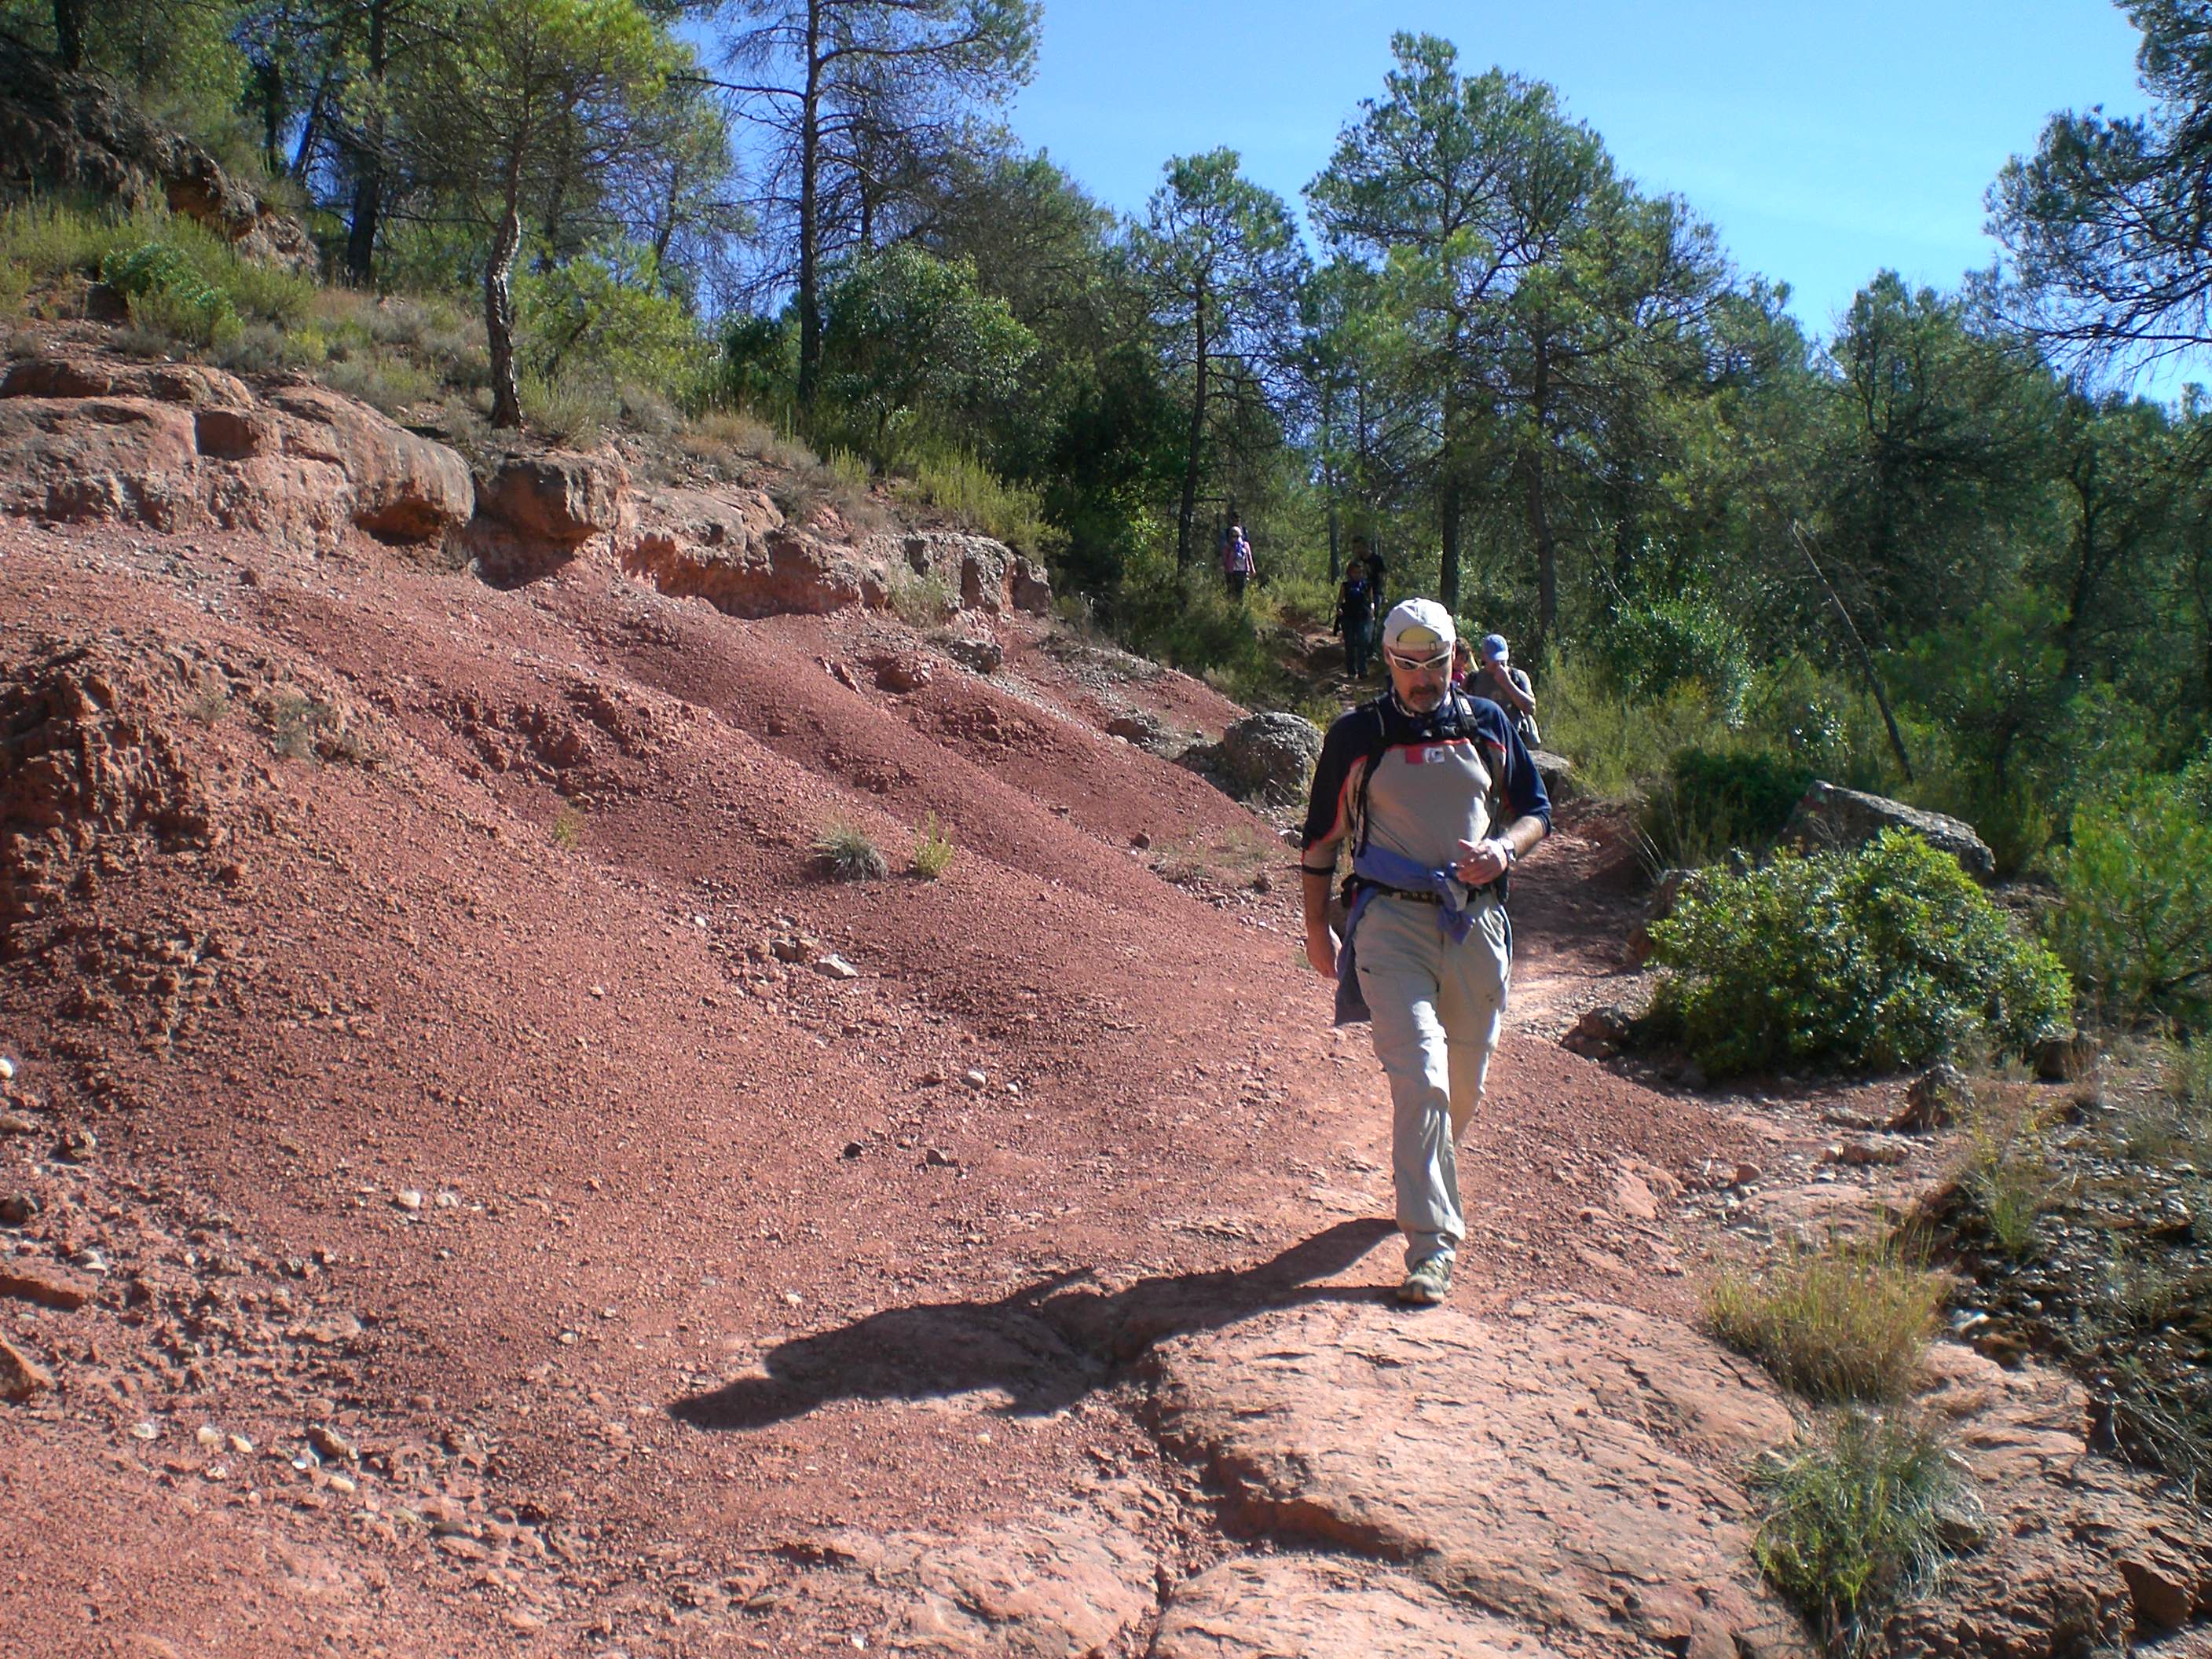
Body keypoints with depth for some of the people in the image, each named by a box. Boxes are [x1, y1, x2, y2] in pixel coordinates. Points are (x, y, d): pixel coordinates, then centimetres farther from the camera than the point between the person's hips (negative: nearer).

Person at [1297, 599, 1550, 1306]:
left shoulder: (1488, 723, 10)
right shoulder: (1356, 735, 2)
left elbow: (1536, 809, 16)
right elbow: (1321, 836, 9)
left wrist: (1504, 848, -6)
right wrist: (1317, 927, 8)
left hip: (1476, 922, 3)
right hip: (1392, 921, -3)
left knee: (1465, 1083, 12)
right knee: (1420, 1075, -16)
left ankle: (1423, 1181, 40)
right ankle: (1430, 1244, -14)